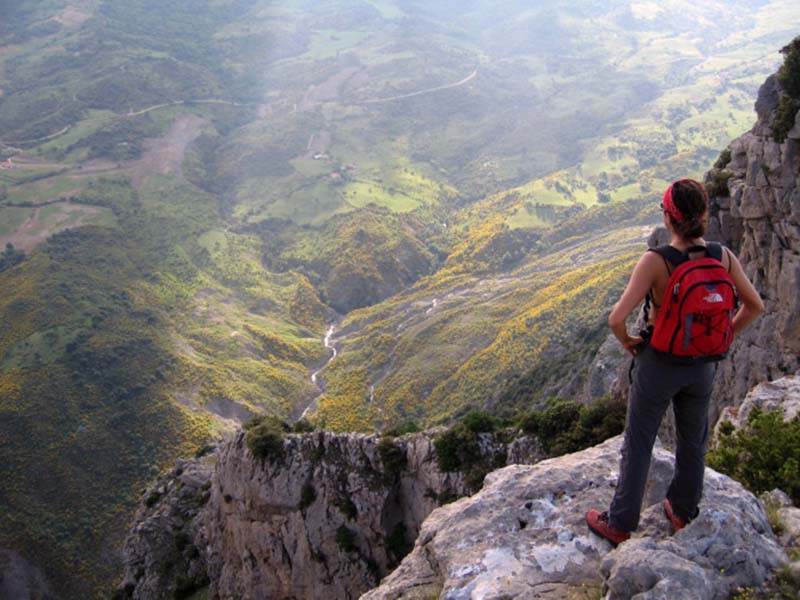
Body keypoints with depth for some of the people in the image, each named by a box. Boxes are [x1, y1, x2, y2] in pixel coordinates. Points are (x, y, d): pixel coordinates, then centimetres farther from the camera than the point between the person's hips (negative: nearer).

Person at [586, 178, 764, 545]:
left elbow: (617, 318, -28)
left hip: (659, 363, -4)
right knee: (693, 442, 24)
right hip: (703, 365, 4)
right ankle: (683, 512, 44)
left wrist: (627, 342, -8)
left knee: (638, 445, 12)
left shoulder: (655, 262, -24)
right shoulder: (723, 256, -10)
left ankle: (619, 525, 26)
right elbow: (755, 306, 1)